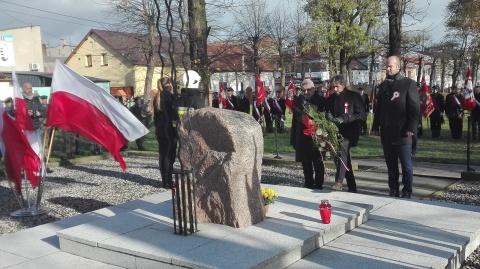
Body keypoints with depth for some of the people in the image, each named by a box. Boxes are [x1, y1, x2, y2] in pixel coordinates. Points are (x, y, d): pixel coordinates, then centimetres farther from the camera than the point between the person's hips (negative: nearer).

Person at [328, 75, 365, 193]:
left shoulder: (354, 96, -2)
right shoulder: (331, 98, 13)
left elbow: (361, 116, -8)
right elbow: (328, 113, 22)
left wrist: (343, 119, -18)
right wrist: (329, 119, -2)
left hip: (349, 133, -6)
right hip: (336, 132, 6)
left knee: (343, 148, -31)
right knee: (345, 159, 10)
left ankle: (339, 182, -37)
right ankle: (352, 187, 22)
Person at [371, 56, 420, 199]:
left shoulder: (408, 83, -2)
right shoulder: (383, 85, 14)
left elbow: (415, 107, -8)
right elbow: (378, 107, 17)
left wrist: (411, 127, -15)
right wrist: (375, 126, 12)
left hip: (402, 132, -5)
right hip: (386, 132, 5)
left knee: (406, 165, 1)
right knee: (391, 164, 10)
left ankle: (407, 192, 10)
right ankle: (393, 190, 18)